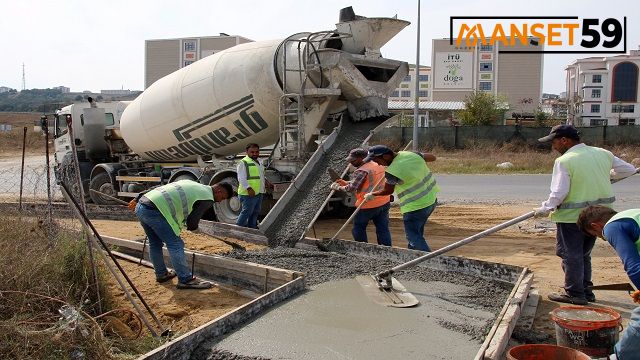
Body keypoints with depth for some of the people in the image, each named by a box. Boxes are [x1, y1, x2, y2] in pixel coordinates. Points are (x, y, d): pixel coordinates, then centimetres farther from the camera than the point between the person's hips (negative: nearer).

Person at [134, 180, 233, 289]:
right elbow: (192, 223, -1)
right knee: (175, 245, -2)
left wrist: (137, 199, 24)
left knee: (155, 243, 23)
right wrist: (193, 227, 22)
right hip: (154, 211, -9)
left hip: (140, 206, 9)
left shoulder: (192, 185, 24)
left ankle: (161, 274, 37)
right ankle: (185, 280, 2)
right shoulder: (208, 199, -1)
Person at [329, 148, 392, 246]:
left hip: (368, 206, -8)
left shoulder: (361, 171, -18)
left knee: (359, 228, 11)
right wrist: (345, 182, 14)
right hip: (384, 202, 8)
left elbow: (351, 188, -20)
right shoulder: (378, 165, 10)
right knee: (383, 229, 10)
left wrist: (337, 187, -4)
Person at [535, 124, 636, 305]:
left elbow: (559, 193, -19)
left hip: (571, 216, -7)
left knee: (570, 254, 4)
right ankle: (586, 291, 26)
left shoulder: (564, 161, -15)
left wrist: (544, 209, -5)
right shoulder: (603, 154, 5)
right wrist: (606, 176, 29)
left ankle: (574, 294, 9)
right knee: (584, 254, 19)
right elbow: (629, 170, 14)